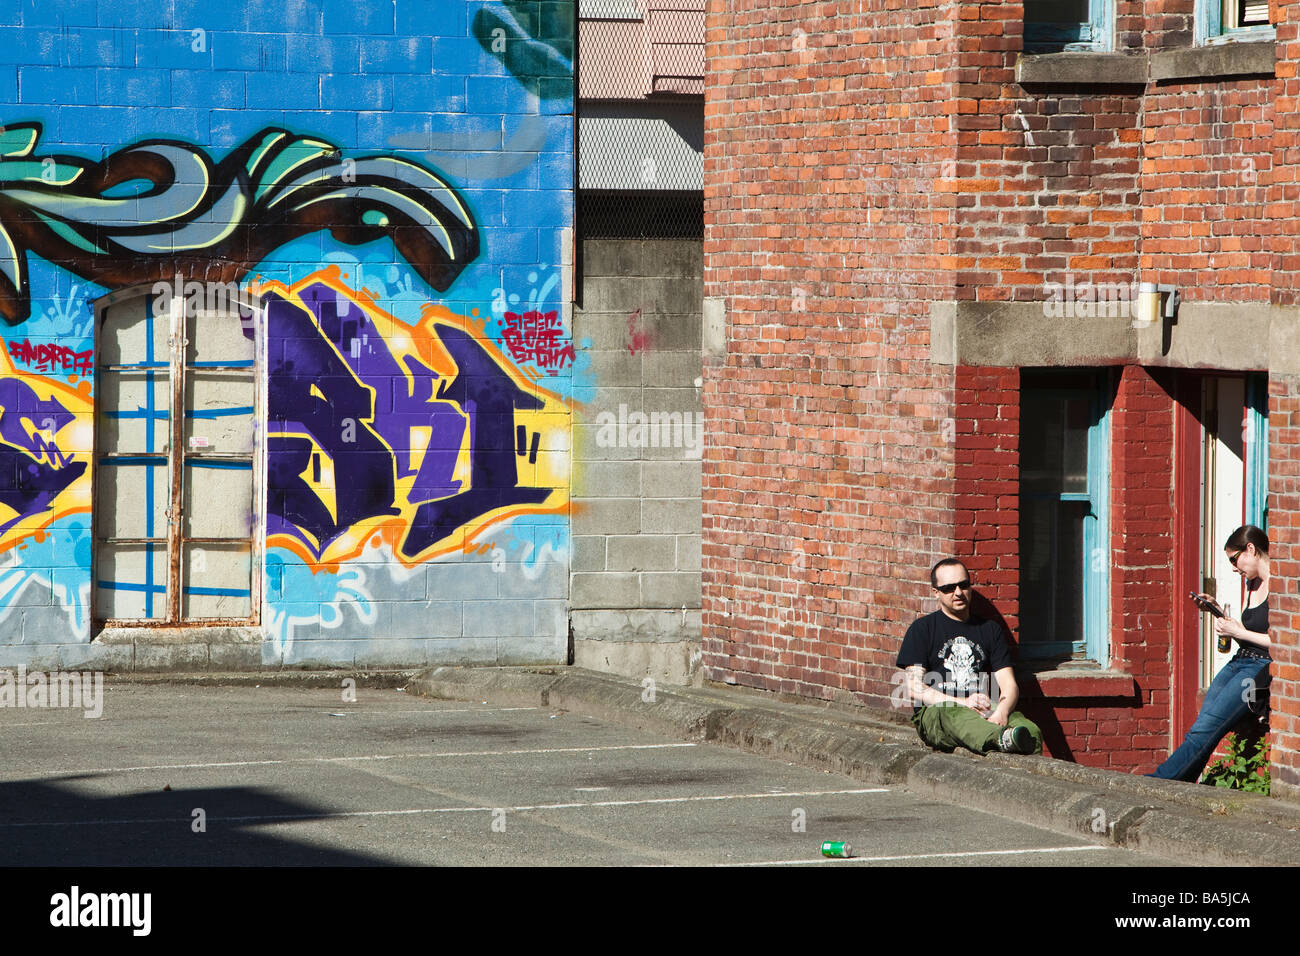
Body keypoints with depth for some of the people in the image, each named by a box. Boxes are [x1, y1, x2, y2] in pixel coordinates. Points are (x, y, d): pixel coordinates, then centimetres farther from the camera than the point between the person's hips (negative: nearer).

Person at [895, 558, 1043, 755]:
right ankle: (1003, 738, -71)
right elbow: (914, 688, 1)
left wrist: (1001, 712, -12)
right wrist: (963, 703, -13)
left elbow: (1009, 684, 14)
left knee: (1032, 732, -31)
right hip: (934, 711, -3)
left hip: (984, 710, 3)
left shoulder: (989, 629, 23)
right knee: (951, 714, -42)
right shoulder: (922, 629, 13)